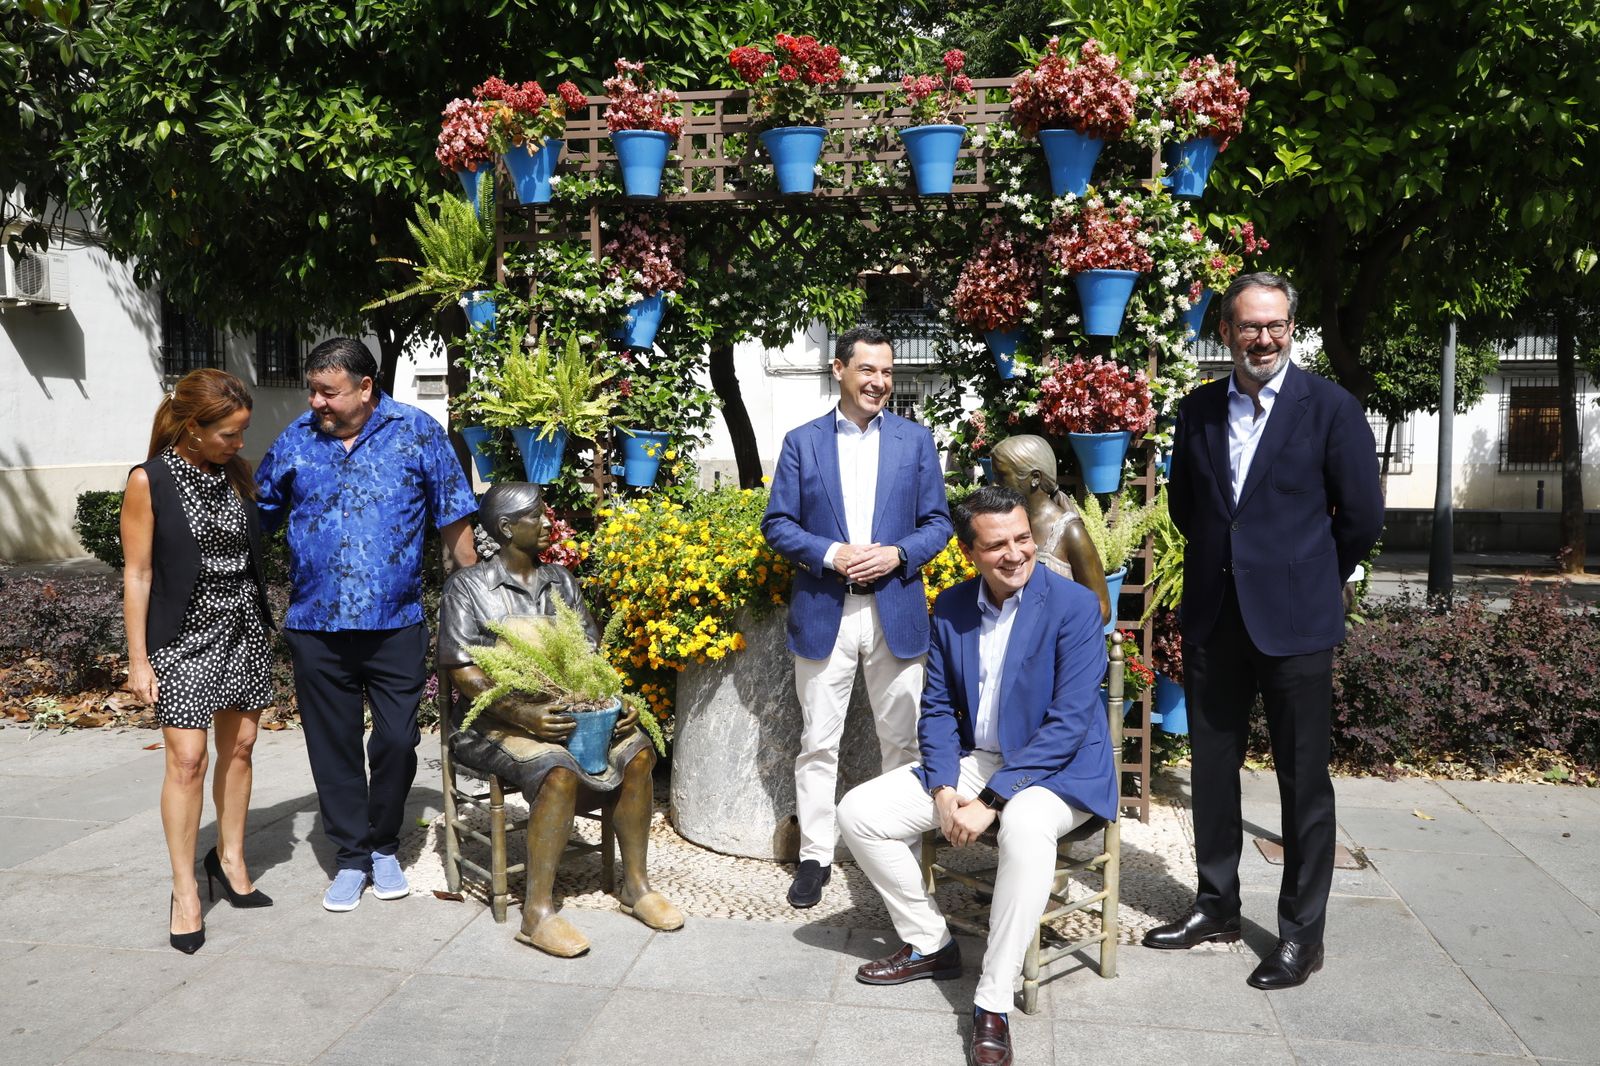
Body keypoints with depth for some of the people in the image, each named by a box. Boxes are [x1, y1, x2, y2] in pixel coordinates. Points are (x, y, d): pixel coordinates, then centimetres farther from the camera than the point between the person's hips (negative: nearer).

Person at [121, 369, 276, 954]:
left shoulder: (236, 473, 5)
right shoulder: (150, 481, -9)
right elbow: (137, 574, -7)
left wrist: (266, 624, 12)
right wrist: (138, 659, -8)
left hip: (242, 628, 5)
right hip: (183, 636, -5)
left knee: (239, 745, 10)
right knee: (187, 757, -7)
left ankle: (229, 859, 27)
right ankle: (185, 891, 5)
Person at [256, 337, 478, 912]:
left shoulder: (418, 433, -1)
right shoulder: (295, 440, 5)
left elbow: (454, 522, 2)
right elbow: (258, 513, 13)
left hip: (395, 623, -2)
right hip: (315, 625, 2)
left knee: (397, 742, 3)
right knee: (333, 747, 10)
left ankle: (384, 847, 27)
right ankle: (352, 856, 26)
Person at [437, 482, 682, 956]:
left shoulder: (560, 580, 13)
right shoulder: (468, 585, -3)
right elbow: (461, 671, -9)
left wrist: (618, 700, -6)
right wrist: (522, 714, -23)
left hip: (568, 710, 5)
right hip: (498, 722, -5)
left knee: (636, 751, -19)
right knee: (558, 770, -33)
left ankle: (635, 885, -7)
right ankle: (537, 912, -24)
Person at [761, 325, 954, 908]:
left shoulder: (916, 440, 7)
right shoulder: (801, 441, 5)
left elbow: (938, 522, 6)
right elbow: (778, 524, 3)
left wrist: (898, 554, -12)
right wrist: (832, 554, -13)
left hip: (896, 612, 1)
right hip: (823, 613, 0)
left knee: (902, 740, 7)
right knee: (818, 742, 5)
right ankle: (815, 855, 16)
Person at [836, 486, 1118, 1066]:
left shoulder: (1074, 606, -16)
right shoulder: (951, 607, 1)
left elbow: (1069, 723, -20)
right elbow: (938, 707, 7)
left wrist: (990, 801, -24)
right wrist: (943, 788, -11)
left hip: (1057, 769, -6)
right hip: (971, 760, 6)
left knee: (1026, 825, -40)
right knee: (858, 813, -7)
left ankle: (994, 1002, -25)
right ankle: (931, 944, 12)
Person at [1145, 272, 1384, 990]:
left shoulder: (1330, 408, -5)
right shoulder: (1198, 410, 6)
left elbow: (1362, 516, -2)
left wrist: (1309, 578, 8)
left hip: (1293, 621, -4)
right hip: (1212, 615, 4)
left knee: (1303, 781, 5)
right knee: (1212, 768, 13)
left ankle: (1302, 933, 19)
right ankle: (1216, 905, 29)